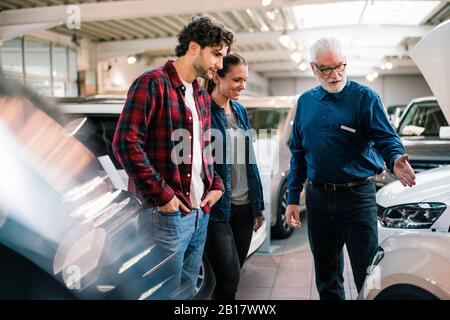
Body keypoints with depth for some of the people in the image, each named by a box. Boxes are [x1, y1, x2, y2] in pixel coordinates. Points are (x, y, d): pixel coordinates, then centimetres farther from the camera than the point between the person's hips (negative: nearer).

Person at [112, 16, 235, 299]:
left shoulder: (202, 95, 15)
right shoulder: (152, 84, -10)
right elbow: (126, 143, -18)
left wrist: (216, 185, 9)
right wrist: (162, 196, -17)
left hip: (201, 212, 8)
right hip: (168, 212, -8)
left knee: (187, 291, 18)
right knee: (166, 293, 2)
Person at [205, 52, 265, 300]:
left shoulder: (240, 111, 13)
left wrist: (258, 205, 16)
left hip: (244, 207, 7)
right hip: (216, 208, -7)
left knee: (231, 277, 14)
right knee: (229, 280, -5)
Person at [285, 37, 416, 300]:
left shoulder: (364, 97, -2)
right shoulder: (305, 102, 11)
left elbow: (386, 138, -10)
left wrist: (395, 159, -35)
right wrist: (293, 198, 9)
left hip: (357, 196, -4)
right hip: (317, 197, 4)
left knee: (367, 272, 1)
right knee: (326, 277, 16)